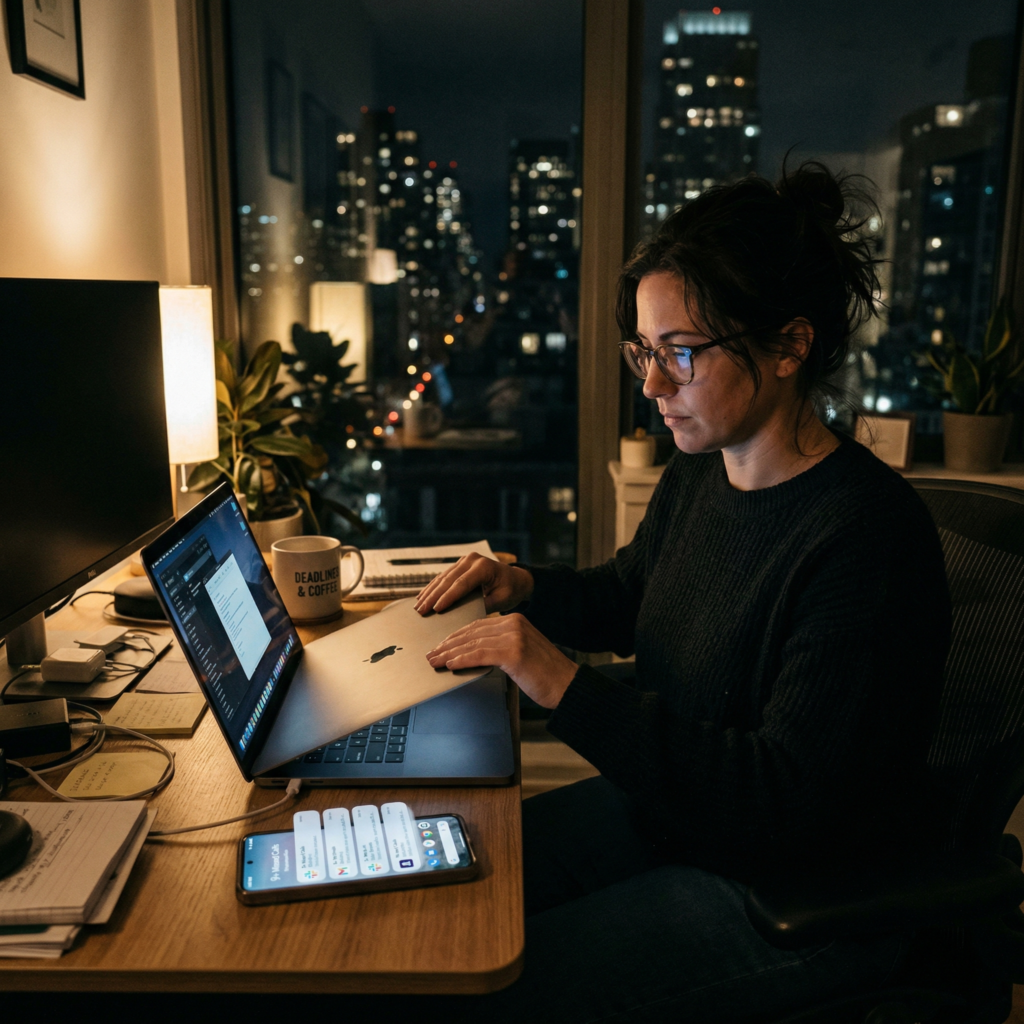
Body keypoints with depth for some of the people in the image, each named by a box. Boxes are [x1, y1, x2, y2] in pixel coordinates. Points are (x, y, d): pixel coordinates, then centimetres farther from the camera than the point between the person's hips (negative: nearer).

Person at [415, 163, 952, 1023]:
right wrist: (526, 589, -3)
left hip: (802, 899, -7)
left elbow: (785, 799, -29)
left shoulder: (866, 537, -28)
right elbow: (626, 597, 17)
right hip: (670, 808, 8)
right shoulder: (700, 474, -3)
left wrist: (568, 690, -32)